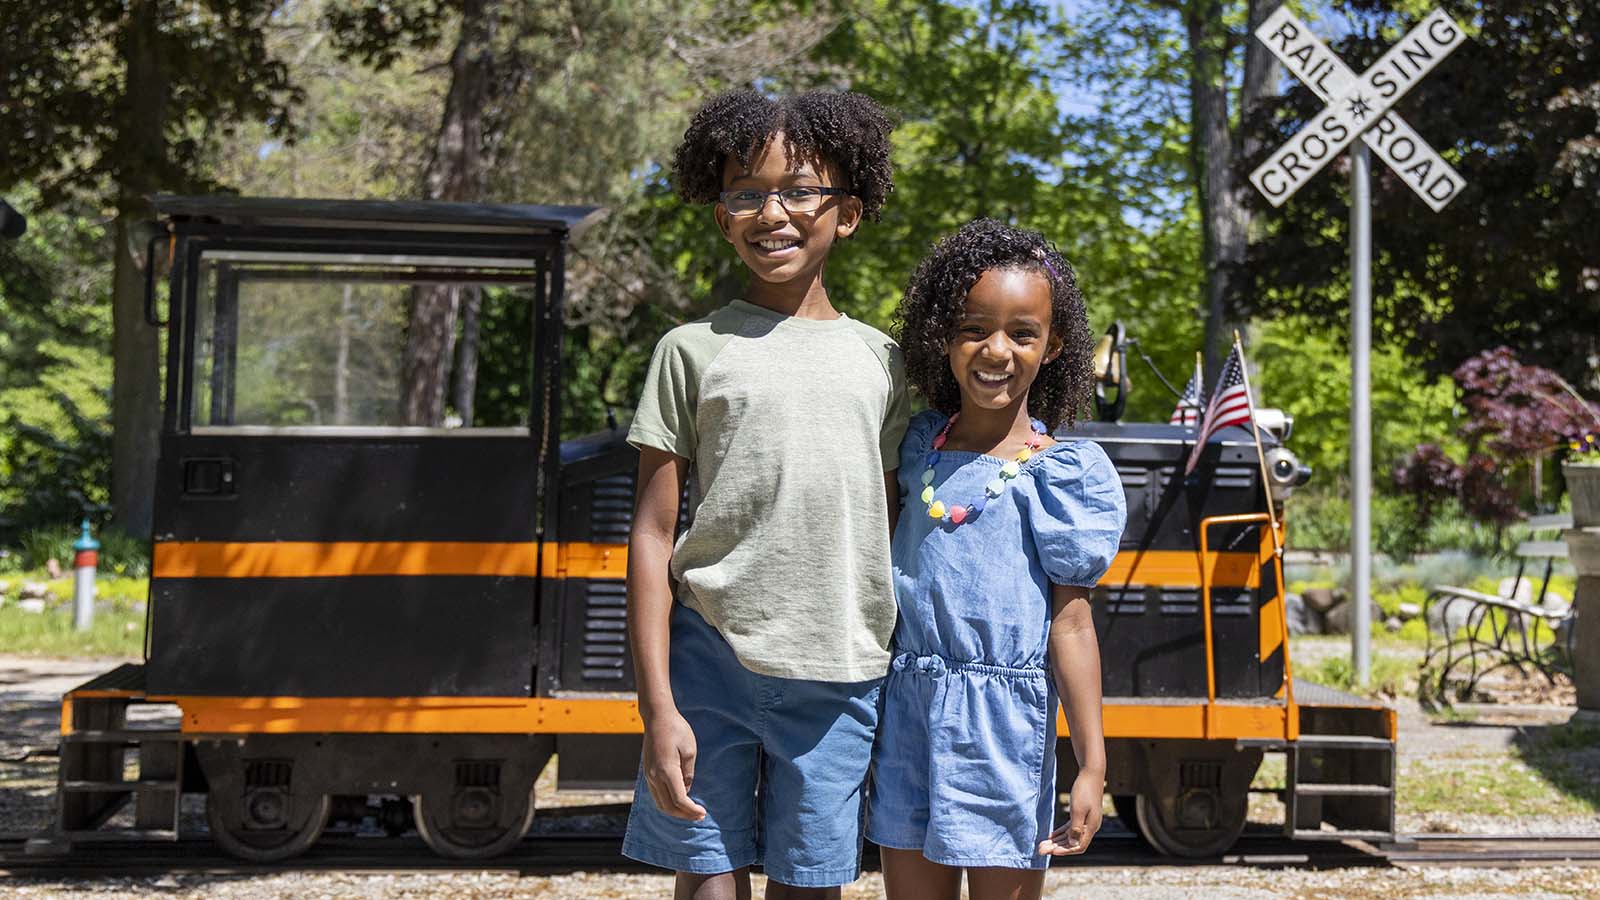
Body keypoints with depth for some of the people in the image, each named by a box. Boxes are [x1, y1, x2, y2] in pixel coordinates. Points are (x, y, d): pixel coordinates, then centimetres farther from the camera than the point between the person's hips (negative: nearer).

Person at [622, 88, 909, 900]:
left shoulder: (879, 360, 10)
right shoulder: (694, 351, 2)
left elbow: (892, 532, 13)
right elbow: (652, 537, 0)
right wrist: (657, 708, -7)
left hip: (836, 679, 2)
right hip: (711, 658, -2)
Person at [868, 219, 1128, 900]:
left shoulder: (1061, 473, -6)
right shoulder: (920, 445, 8)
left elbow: (1070, 622, -7)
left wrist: (1093, 764, -11)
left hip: (1002, 722, -4)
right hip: (906, 714, 5)